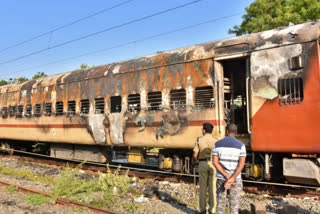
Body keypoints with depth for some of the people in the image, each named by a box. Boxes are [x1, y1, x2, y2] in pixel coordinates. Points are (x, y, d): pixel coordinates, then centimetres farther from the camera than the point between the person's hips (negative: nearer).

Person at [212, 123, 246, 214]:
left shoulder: (217, 144, -3)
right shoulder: (241, 145, -9)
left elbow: (215, 162, -11)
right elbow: (242, 164, -19)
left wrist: (226, 176, -15)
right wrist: (232, 179, -22)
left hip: (221, 177, 2)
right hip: (236, 179, -2)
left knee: (220, 203, 13)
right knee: (234, 205, 7)